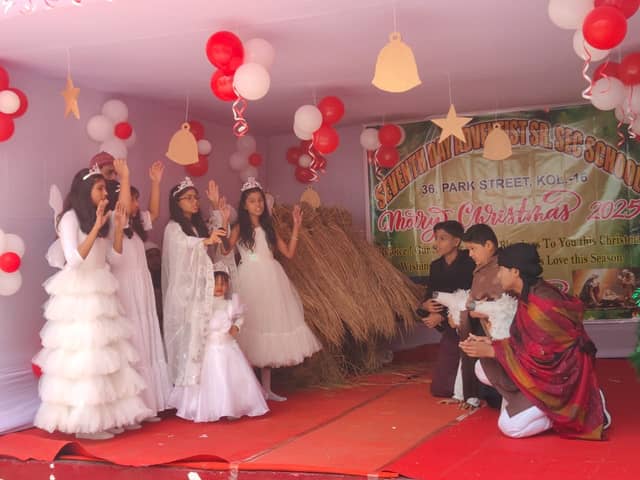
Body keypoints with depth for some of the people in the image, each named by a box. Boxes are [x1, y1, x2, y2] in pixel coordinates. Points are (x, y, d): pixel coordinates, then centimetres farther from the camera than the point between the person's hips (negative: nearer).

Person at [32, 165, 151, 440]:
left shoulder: (96, 218, 15)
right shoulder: (70, 217, -8)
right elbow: (74, 258, -19)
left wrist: (118, 226, 4)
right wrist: (97, 227, -22)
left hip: (99, 294, 8)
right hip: (77, 295, -8)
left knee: (104, 355, 5)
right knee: (82, 357, -7)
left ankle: (103, 417, 11)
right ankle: (83, 422, -1)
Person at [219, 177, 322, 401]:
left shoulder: (268, 227, 14)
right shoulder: (240, 228, 0)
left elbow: (289, 253, 10)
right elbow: (225, 249, -19)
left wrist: (296, 227, 7)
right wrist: (223, 222, -24)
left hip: (271, 280, 5)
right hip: (251, 281, -5)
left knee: (270, 327, 7)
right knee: (252, 329, -8)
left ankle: (266, 388, 14)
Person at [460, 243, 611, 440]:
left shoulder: (540, 303, -26)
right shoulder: (530, 296, 4)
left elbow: (540, 353, -25)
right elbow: (524, 342, 10)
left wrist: (491, 350, -21)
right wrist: (491, 343, -3)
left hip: (559, 376, -9)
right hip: (542, 369, 9)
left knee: (510, 426, -13)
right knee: (483, 368, 0)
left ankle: (577, 409, -1)